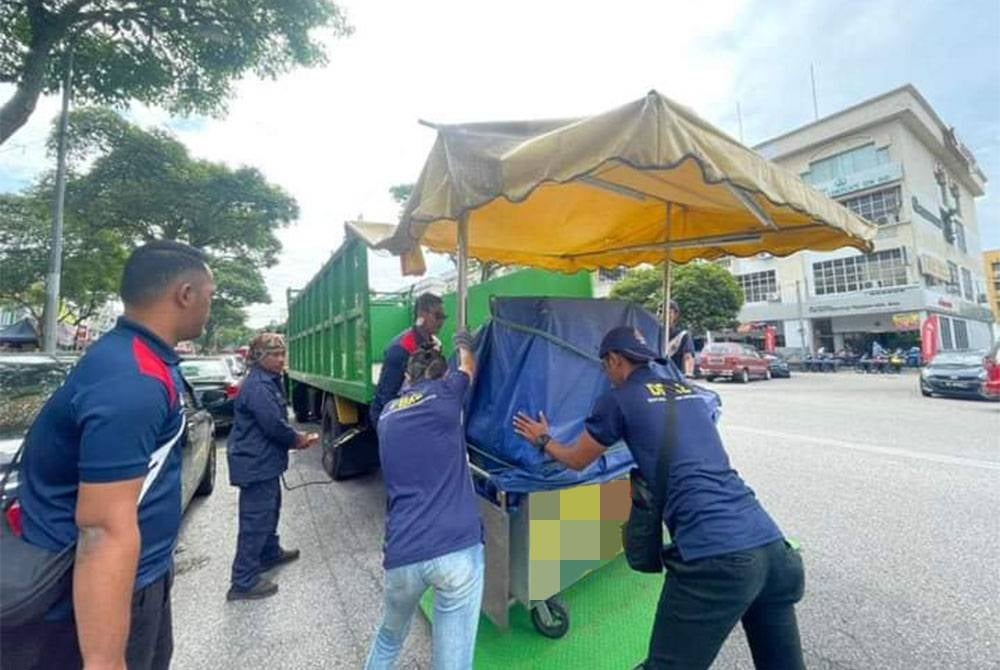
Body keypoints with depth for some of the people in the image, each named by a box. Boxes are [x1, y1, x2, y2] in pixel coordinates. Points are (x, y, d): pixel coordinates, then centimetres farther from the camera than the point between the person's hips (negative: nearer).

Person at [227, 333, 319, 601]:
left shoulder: (269, 382, 9)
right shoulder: (257, 387, -23)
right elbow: (275, 425, -25)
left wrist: (297, 437, 0)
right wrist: (298, 440, -9)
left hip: (264, 461, 11)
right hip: (256, 464, -11)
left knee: (270, 509, 25)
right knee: (255, 519, -1)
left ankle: (270, 553, 43)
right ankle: (243, 582, 11)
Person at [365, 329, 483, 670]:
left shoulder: (387, 415, 15)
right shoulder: (443, 394, 3)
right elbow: (468, 369, 24)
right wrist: (464, 344, 45)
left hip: (401, 555, 5)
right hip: (456, 549, -4)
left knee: (389, 638, 31)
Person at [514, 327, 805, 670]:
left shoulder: (619, 399, 0)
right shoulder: (688, 391, 18)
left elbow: (577, 461, 14)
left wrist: (543, 440, 33)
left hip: (714, 558, -7)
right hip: (771, 545, 8)